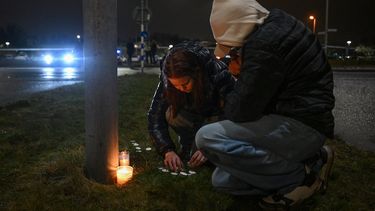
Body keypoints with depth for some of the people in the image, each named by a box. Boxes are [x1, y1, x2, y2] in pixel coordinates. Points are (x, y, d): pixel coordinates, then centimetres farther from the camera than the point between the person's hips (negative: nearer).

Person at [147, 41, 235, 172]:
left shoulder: (220, 75, -35)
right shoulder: (167, 80, -27)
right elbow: (155, 118, -24)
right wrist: (168, 150, -37)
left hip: (215, 117, -2)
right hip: (192, 118, 2)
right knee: (171, 114, -29)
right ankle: (187, 146, -5)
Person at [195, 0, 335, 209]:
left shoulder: (265, 41, -21)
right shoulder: (272, 29, 12)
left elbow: (241, 110, -19)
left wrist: (230, 102, 3)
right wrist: (241, 73, 4)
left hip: (302, 126, -10)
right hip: (292, 119, 10)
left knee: (208, 137, -22)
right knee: (222, 179, 11)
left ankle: (303, 175, -9)